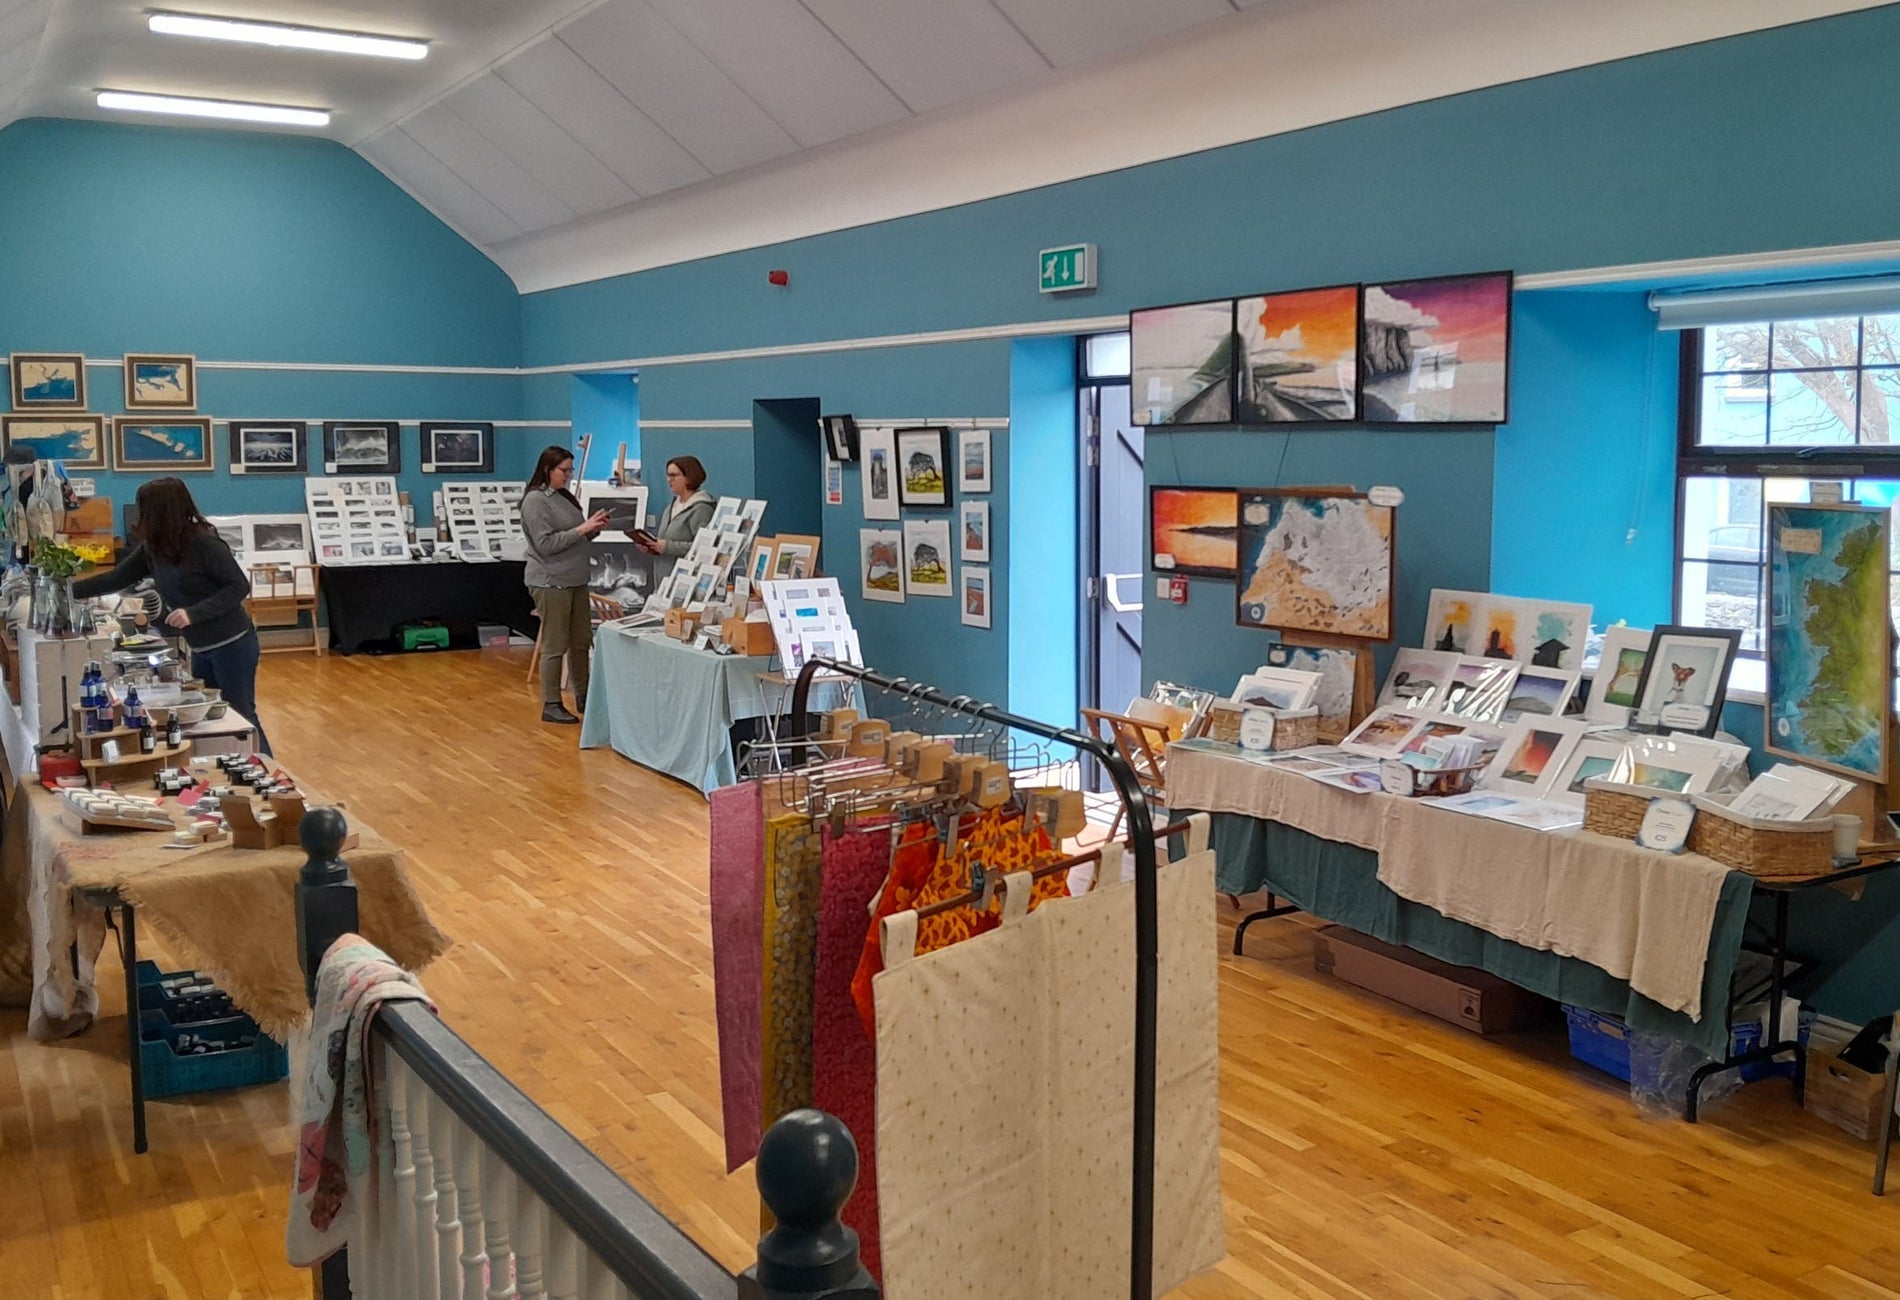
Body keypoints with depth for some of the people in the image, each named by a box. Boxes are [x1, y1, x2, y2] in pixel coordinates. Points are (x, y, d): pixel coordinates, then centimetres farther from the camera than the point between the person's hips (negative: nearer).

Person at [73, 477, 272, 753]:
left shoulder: (204, 543, -19)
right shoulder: (153, 547, 4)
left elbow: (239, 587, -19)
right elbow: (116, 579, 13)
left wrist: (193, 613, -26)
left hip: (232, 644, -8)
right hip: (202, 647, 8)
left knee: (241, 716, -1)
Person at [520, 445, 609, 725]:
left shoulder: (564, 497, 12)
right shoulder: (535, 500, -11)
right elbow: (545, 544, -18)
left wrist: (593, 527, -1)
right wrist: (581, 529, -20)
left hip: (576, 580, 8)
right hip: (551, 583, -8)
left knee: (581, 642, 14)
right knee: (555, 646, -3)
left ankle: (583, 696, 26)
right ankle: (551, 705, 5)